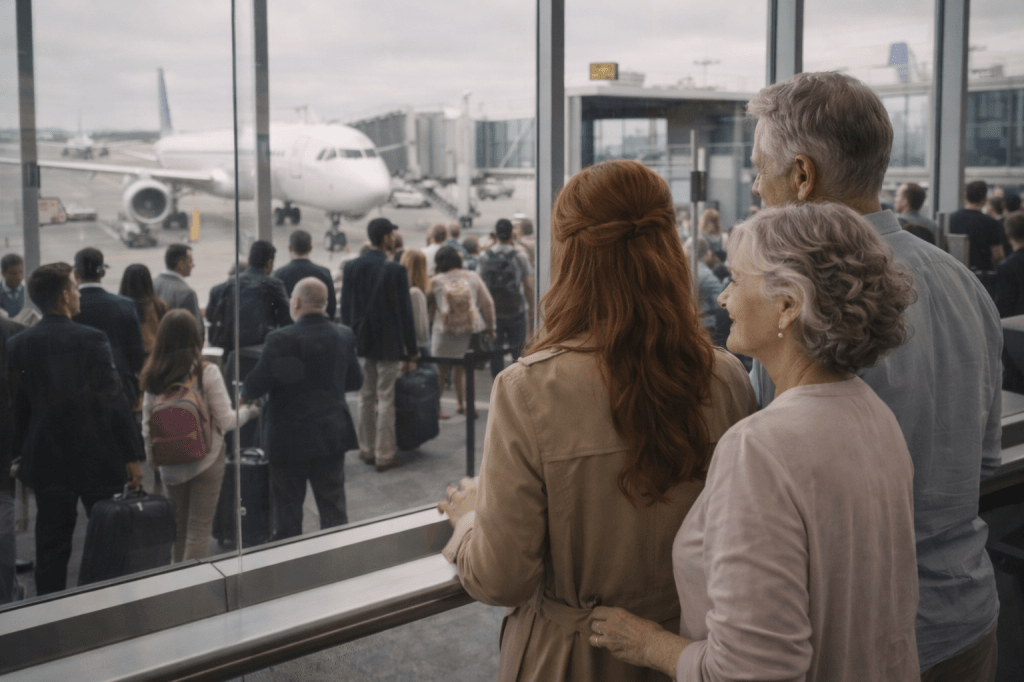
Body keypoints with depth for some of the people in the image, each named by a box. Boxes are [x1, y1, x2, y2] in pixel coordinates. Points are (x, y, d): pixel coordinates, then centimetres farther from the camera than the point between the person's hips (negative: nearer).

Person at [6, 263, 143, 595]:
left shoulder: (17, 344, -2)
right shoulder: (91, 339, -15)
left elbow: (17, 406, 4)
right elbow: (114, 402, -14)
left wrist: (20, 455, 14)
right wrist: (132, 455, -6)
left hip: (46, 461, 4)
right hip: (98, 459, -4)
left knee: (51, 546, 12)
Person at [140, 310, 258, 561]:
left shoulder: (152, 377, -3)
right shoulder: (207, 373, -14)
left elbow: (147, 425, 2)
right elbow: (225, 421, -12)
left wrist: (152, 460, 16)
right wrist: (247, 412, 8)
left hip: (170, 463, 4)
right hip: (206, 459, -4)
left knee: (178, 526, 17)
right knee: (199, 527, 2)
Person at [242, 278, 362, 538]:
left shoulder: (281, 340, -18)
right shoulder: (344, 337, -2)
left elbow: (255, 386, -15)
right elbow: (355, 381, 9)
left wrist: (245, 395, 6)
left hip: (289, 439, -4)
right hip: (332, 436, 4)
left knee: (288, 510, 9)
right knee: (334, 509, 12)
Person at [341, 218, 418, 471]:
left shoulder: (352, 267, 1)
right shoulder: (395, 270, -13)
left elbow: (345, 307, 6)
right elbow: (404, 311, -10)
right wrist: (411, 348, -3)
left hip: (361, 342, 5)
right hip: (388, 345, -5)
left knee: (366, 398, 14)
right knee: (385, 399, 0)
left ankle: (367, 450, 22)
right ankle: (385, 455, 4)